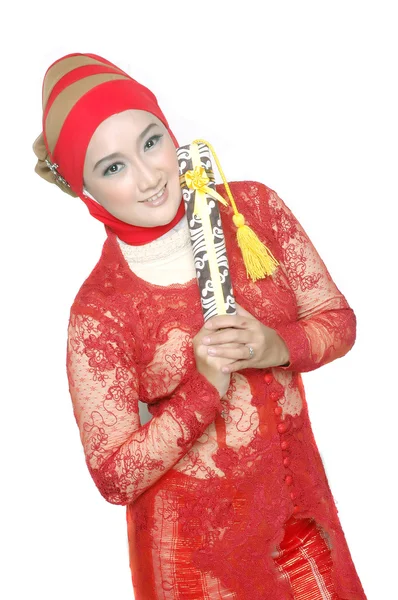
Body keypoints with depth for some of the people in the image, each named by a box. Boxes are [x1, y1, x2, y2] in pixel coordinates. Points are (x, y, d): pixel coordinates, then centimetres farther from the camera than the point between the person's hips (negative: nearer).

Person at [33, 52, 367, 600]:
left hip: (298, 490, 4)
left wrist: (275, 346, -25)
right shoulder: (99, 313, -22)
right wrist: (205, 386, -28)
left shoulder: (254, 207, -12)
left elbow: (338, 320, -4)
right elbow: (115, 478, -16)